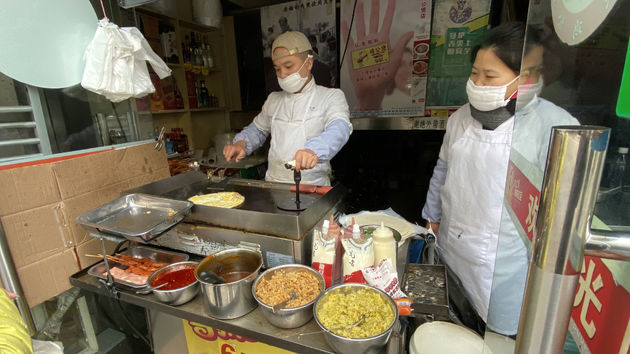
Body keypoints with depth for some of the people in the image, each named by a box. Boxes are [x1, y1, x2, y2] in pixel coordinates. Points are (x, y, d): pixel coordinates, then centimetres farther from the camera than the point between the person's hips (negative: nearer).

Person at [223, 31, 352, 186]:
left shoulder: (331, 96, 2)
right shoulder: (273, 99, 17)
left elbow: (339, 129, -17)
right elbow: (257, 129, 29)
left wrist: (314, 150, -39)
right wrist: (241, 143, 6)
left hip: (311, 187, -3)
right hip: (272, 187, 4)